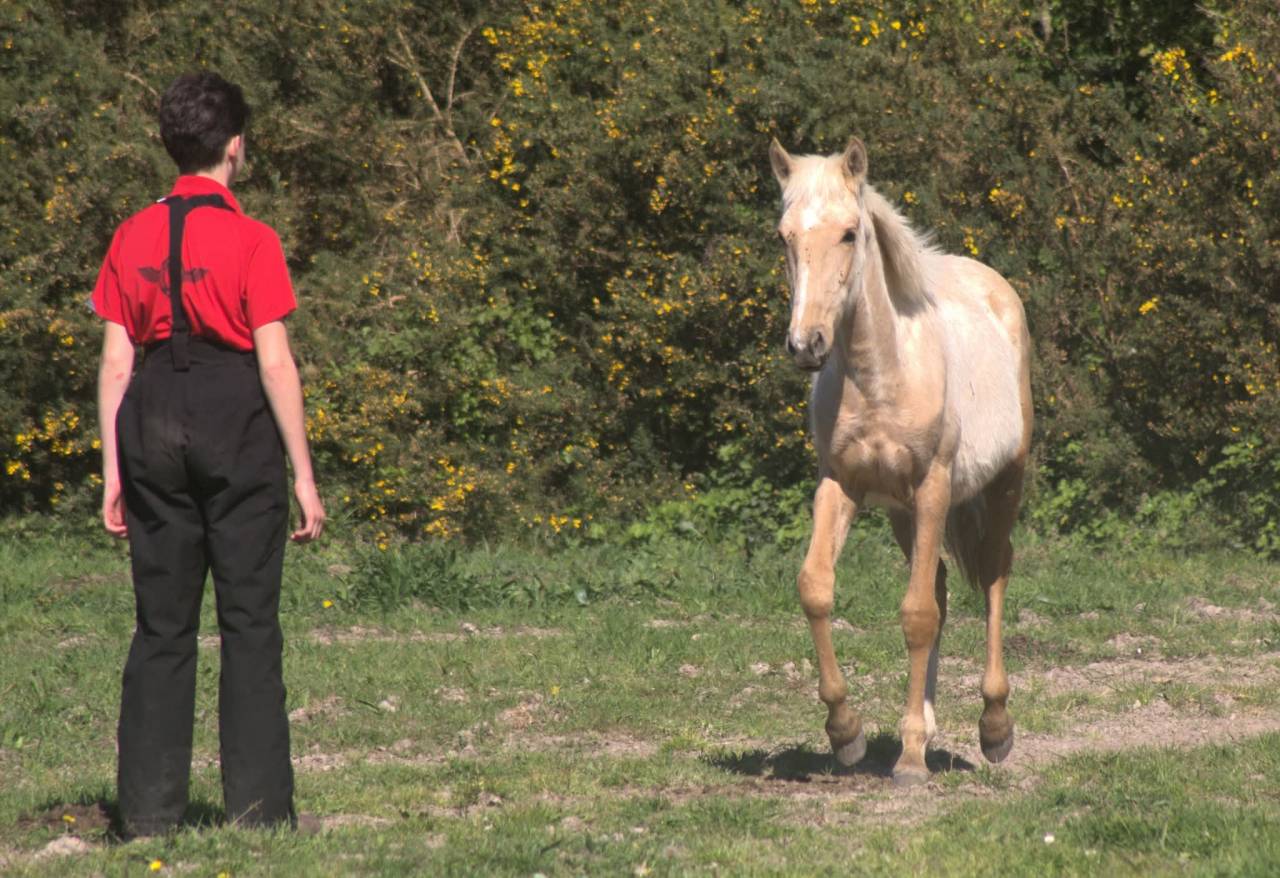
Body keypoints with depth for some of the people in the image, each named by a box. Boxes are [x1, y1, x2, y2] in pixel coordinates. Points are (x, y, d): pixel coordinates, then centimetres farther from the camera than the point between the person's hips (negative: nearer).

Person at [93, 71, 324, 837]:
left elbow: (115, 360, 5)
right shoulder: (252, 241, -8)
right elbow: (275, 362, -10)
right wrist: (304, 474, -5)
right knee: (250, 623, 2)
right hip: (238, 429, -4)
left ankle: (150, 809, 7)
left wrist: (113, 471, 10)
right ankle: (259, 806, 2)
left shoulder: (134, 238, 4)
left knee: (162, 625, 8)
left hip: (154, 428, 4)